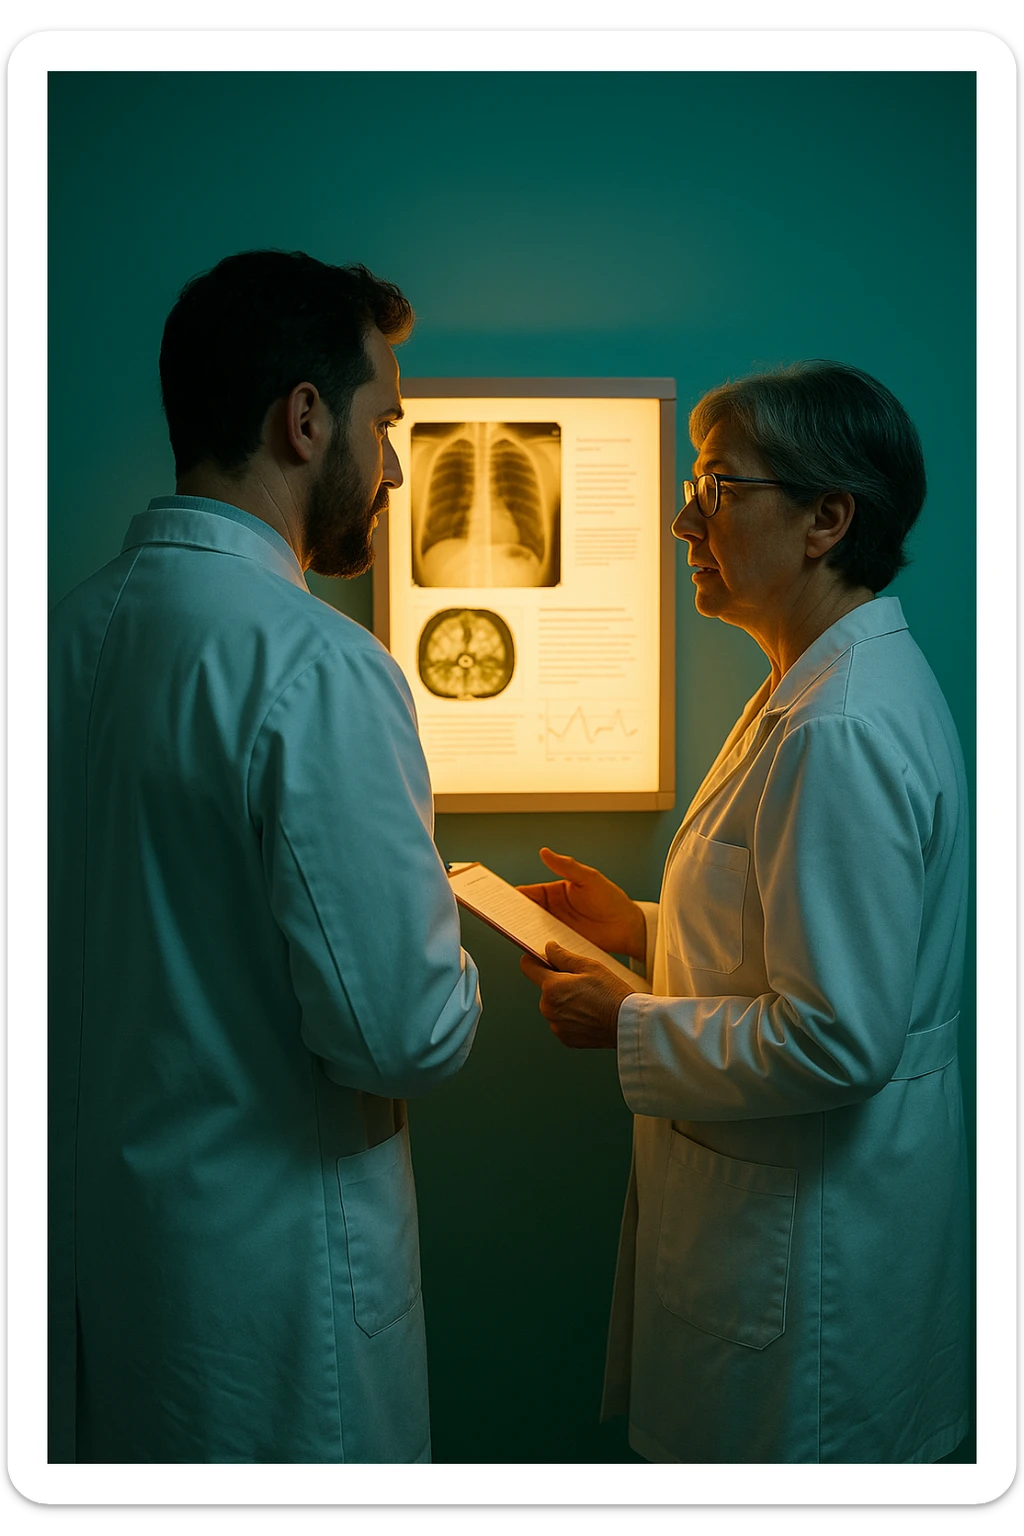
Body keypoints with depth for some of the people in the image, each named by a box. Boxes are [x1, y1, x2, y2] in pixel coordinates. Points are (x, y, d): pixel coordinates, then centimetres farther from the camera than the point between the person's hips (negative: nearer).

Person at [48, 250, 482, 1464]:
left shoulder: (69, 630, 1)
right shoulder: (313, 665, -24)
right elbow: (406, 1026, -25)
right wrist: (461, 975, -3)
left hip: (91, 1216, 7)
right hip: (266, 1250, -7)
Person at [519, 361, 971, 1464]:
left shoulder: (844, 730, -27)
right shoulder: (820, 689, 8)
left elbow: (836, 1040, -29)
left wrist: (628, 1028, -17)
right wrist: (637, 927, 9)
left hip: (816, 1236, -10)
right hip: (768, 1192, 10)